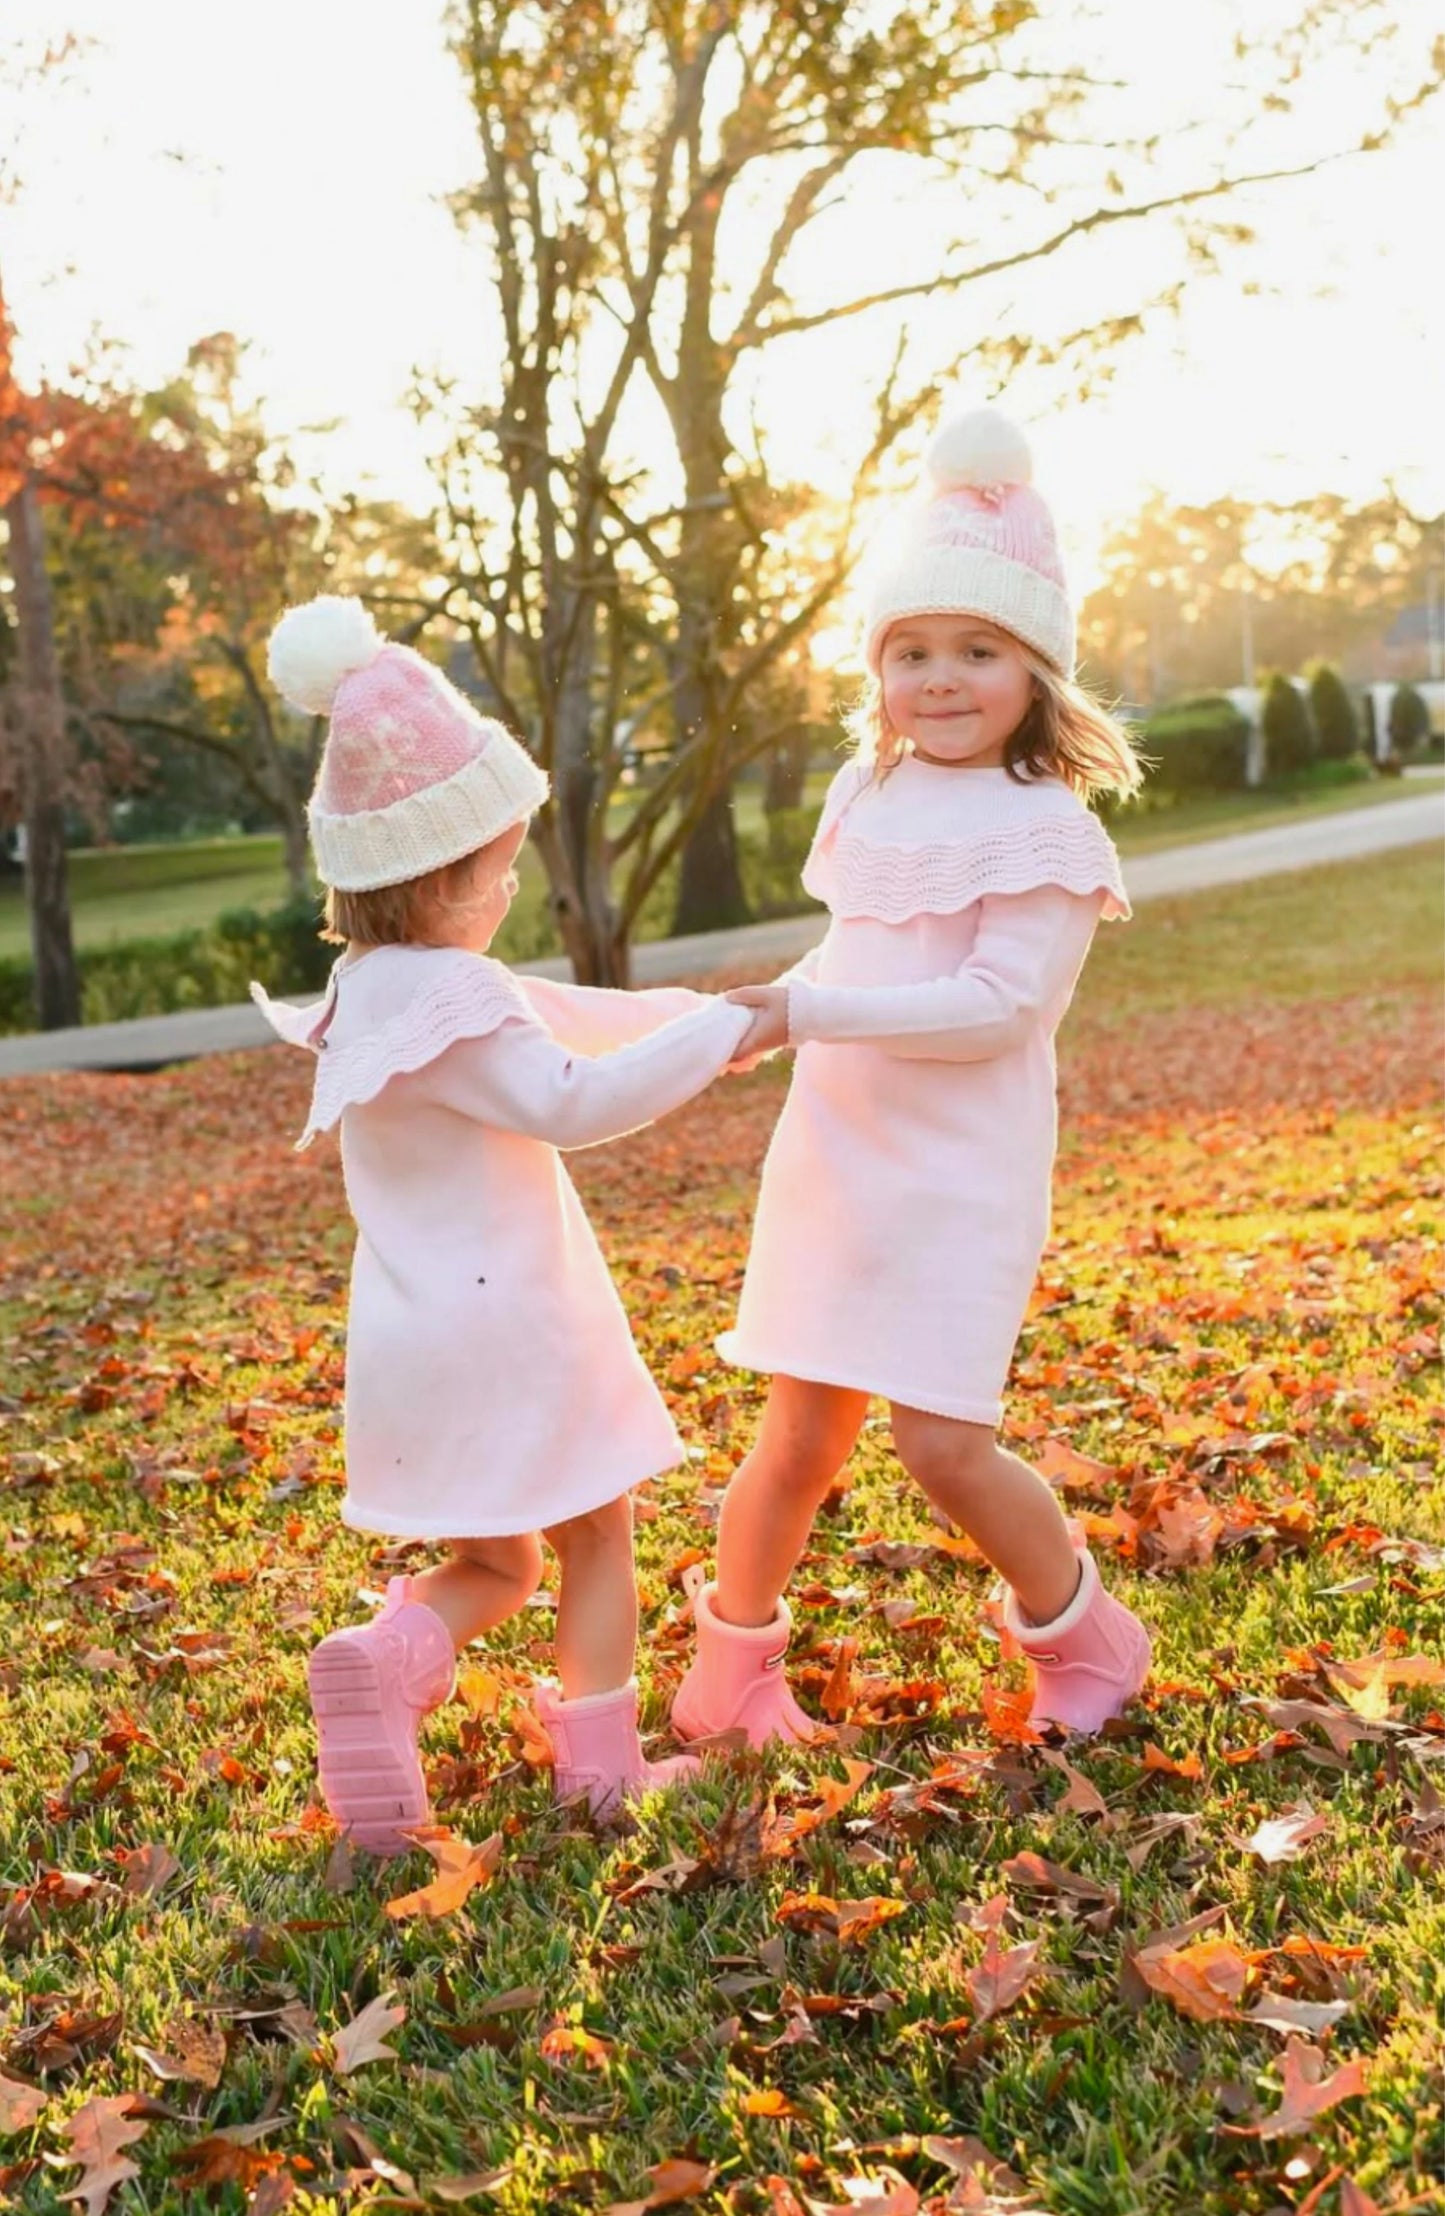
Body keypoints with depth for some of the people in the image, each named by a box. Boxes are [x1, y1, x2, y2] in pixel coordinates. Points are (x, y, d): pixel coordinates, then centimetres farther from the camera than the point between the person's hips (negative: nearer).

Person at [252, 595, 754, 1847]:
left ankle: (386, 1661, -9)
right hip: (509, 1325, -8)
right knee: (599, 1542, 12)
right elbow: (569, 1097, -27)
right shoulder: (449, 1004, -20)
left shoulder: (371, 990, 10)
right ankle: (601, 1768, 19)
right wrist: (714, 1035, -19)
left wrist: (688, 1014, 15)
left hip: (421, 1343, 8)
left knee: (493, 1564, 18)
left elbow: (560, 1019, 16)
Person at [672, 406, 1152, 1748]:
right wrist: (781, 1008, 7)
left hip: (957, 1173, -5)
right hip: (832, 1158, 5)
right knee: (802, 1436, 10)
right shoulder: (869, 796, 9)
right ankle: (729, 1675, 28)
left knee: (943, 1442, -9)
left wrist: (815, 1012, -23)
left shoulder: (1042, 829, -11)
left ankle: (1082, 1640, 18)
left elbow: (1000, 1003, -21)